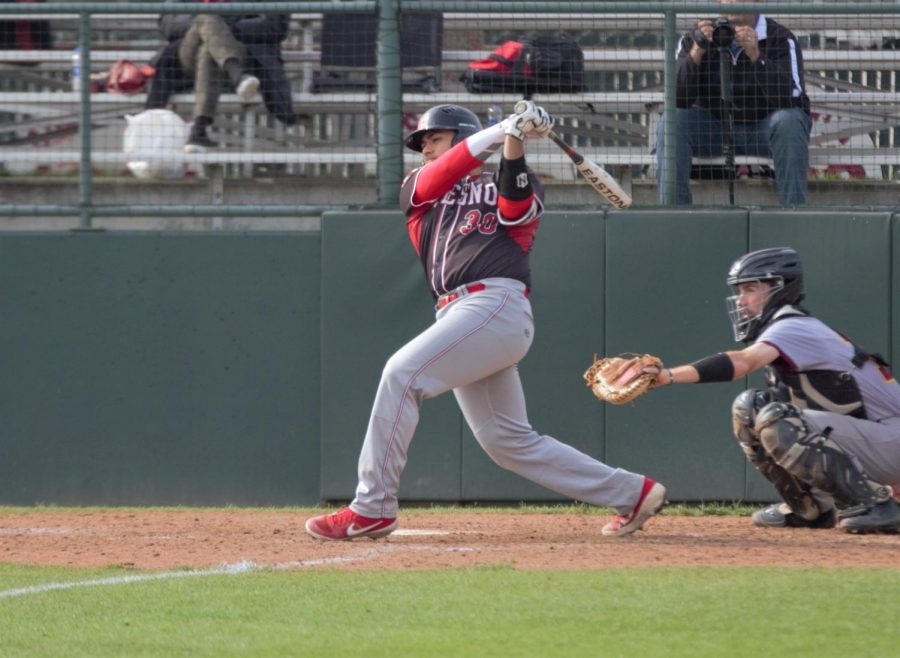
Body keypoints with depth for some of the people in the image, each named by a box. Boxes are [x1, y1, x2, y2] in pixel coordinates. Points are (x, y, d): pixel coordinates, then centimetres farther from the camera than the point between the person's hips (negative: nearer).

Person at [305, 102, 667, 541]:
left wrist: (515, 144, -20)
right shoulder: (416, 188, 25)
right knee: (508, 442, 6)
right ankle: (633, 493, 16)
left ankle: (372, 509, -21)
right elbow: (437, 177, 2)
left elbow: (515, 211, -10)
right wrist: (499, 131, -7)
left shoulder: (509, 186, 13)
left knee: (402, 373, -21)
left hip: (497, 304, -7)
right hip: (460, 316, 7)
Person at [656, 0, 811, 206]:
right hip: (713, 127, 2)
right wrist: (696, 52, -31)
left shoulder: (781, 40, -11)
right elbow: (677, 99, -16)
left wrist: (755, 56, -39)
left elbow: (790, 97, -27)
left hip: (764, 127, -2)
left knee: (789, 121, -34)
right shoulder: (693, 40, -4)